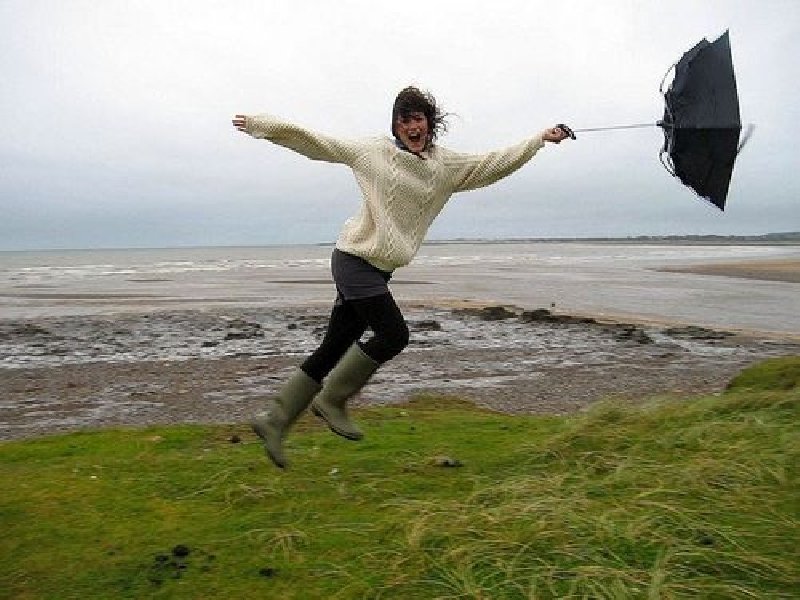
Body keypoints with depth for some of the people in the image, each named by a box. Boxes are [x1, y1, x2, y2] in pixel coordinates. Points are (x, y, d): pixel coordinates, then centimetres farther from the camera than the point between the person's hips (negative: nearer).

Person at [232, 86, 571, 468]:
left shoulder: (447, 165, 11)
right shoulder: (373, 152, -1)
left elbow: (494, 164, 14)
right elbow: (316, 143, 3)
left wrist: (542, 138, 13)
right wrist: (262, 125, 2)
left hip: (378, 269, 6)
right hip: (355, 259, -6)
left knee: (333, 349, 6)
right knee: (394, 335, -13)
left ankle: (274, 419, 15)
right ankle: (331, 399, 3)